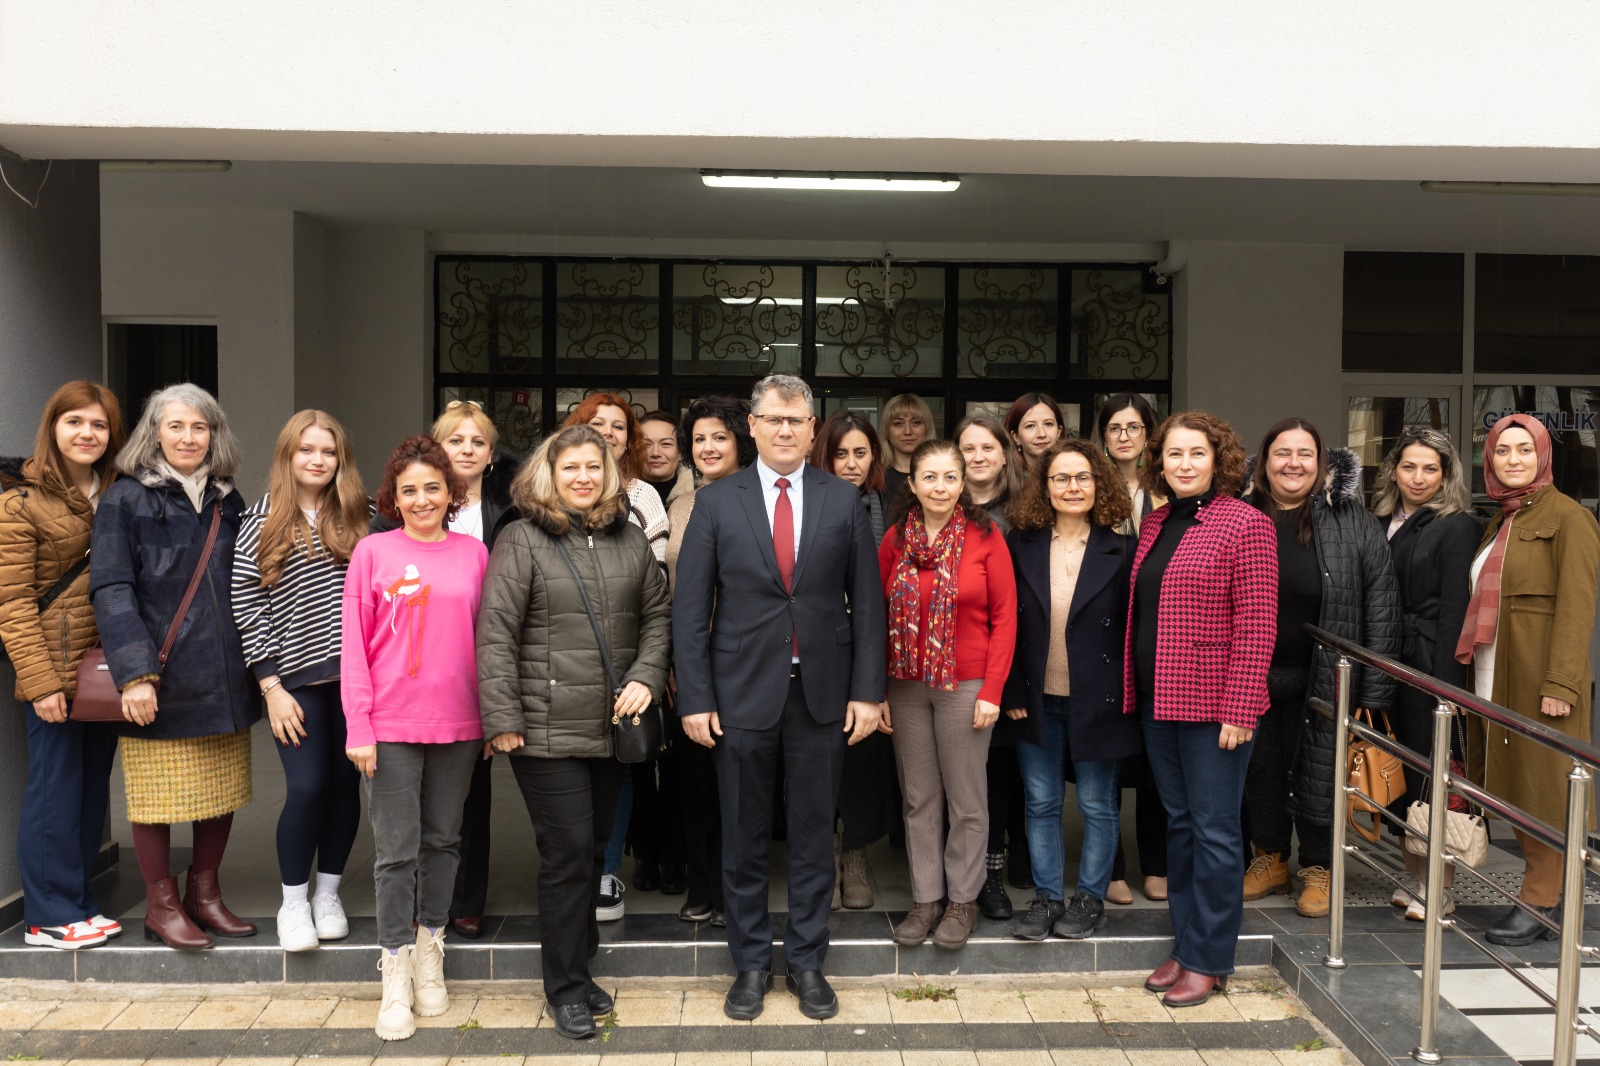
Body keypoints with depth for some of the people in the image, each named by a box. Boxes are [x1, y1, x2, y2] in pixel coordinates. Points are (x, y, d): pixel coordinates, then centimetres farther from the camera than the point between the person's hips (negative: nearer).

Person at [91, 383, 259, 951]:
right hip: (161, 681, -5)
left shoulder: (226, 500, 12)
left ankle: (204, 893, 27)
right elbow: (110, 590, -11)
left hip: (223, 677, 5)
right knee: (159, 794, 4)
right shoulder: (125, 499, -4)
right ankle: (161, 904, 20)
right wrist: (134, 673, -18)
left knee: (222, 789, 10)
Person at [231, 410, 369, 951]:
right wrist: (272, 687, -7)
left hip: (355, 673, 2)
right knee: (307, 786, -6)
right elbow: (246, 606, -2)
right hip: (296, 677, -2)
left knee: (346, 782, 7)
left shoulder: (359, 516, 6)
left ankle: (328, 894, 24)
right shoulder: (261, 523, 0)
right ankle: (294, 903, 13)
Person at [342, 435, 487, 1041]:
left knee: (443, 839, 14)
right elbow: (354, 646, -2)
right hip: (392, 725, -2)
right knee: (396, 850, 2)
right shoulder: (373, 552, -2)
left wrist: (493, 717, 5)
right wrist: (358, 727, -7)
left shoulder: (473, 553, 5)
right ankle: (396, 974, 14)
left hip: (457, 723, 2)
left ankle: (430, 946, 30)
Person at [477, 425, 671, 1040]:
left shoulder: (629, 540, 9)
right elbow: (495, 635, -9)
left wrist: (645, 677, -4)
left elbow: (657, 614, 12)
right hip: (548, 730, -5)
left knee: (594, 849, 13)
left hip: (614, 728, 5)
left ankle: (578, 968, 29)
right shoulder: (522, 541, -5)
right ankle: (565, 989, 12)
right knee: (568, 851, -3)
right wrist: (502, 721, -12)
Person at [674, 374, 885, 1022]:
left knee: (813, 834, 9)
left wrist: (867, 691, -3)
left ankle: (807, 962, 24)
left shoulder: (843, 500, 4)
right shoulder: (716, 501, 1)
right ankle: (750, 963, 24)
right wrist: (695, 698, -6)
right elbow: (690, 608, -1)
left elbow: (866, 602, 3)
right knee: (744, 837, 9)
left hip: (821, 693, 1)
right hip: (742, 693, 0)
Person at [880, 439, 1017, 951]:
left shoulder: (985, 538, -5)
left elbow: (1004, 617, -5)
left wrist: (992, 690, -10)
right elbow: (879, 619, 5)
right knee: (919, 797, 11)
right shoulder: (895, 541, 3)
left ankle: (962, 899, 21)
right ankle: (926, 898, 23)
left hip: (966, 685, -3)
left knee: (966, 799, 6)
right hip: (906, 686, 3)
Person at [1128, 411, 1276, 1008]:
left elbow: (1256, 625, -14)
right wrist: (1133, 689, 9)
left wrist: (1239, 710, -18)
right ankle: (1184, 944, 26)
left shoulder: (1244, 524, -9)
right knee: (1179, 823, 15)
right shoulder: (1155, 524, 12)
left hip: (1211, 706, -7)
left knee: (1213, 830, 2)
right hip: (1157, 700, 7)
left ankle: (1208, 960, 13)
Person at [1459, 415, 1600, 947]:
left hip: (1541, 677, -7)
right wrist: (1474, 673, 10)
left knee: (1543, 787, -1)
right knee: (1515, 786, 10)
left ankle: (1541, 903, 8)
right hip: (1496, 676, 8)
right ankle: (1541, 896, 20)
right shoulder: (1499, 523, 17)